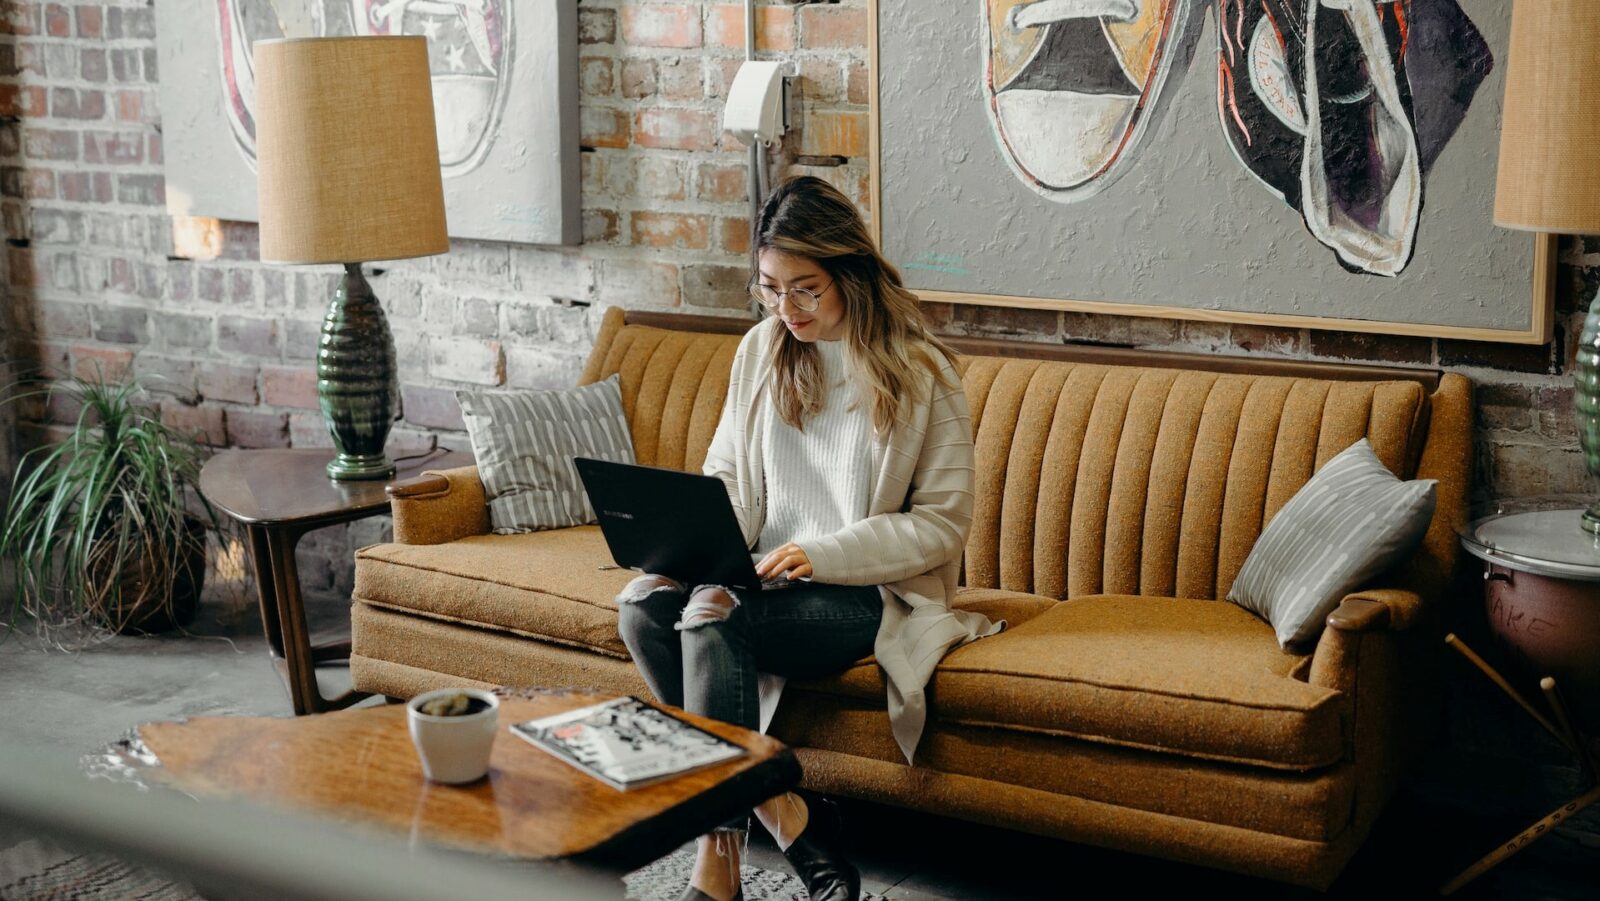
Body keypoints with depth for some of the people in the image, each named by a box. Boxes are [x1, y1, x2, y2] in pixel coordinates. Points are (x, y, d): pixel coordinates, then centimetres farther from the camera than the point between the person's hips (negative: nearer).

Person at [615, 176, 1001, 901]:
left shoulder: (920, 373, -7)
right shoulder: (760, 352, 8)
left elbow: (942, 523, -8)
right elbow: (727, 477, 13)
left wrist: (822, 555, -20)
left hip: (872, 592, -6)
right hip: (765, 577, 6)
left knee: (713, 618, -31)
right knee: (642, 602, -24)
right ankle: (784, 818, -19)